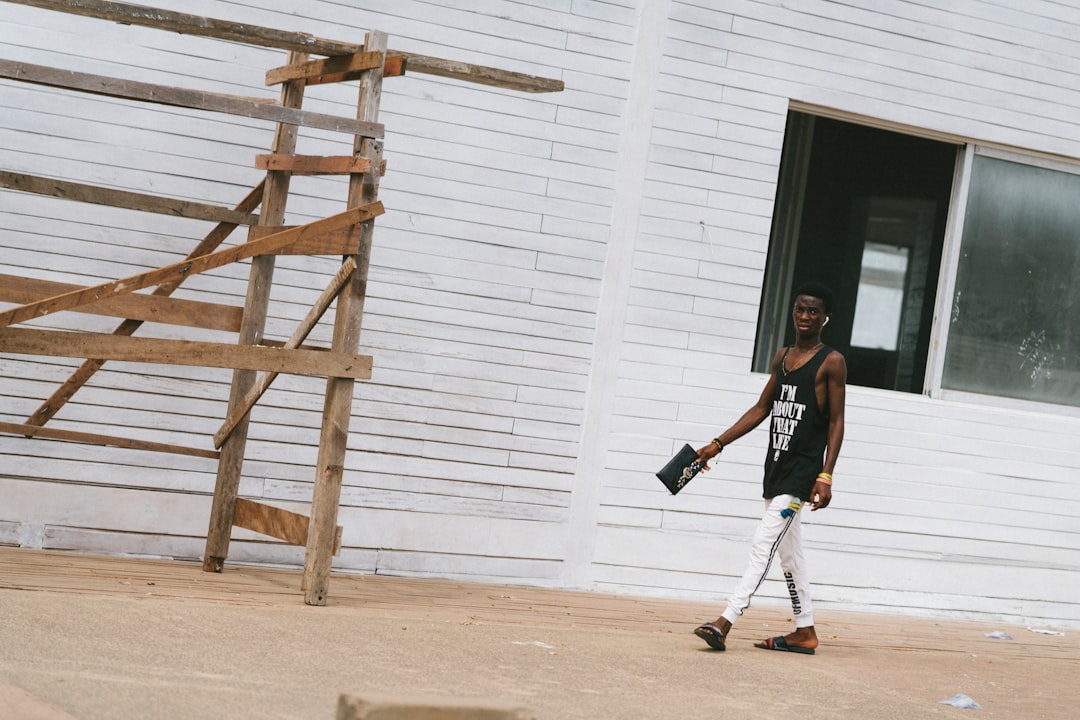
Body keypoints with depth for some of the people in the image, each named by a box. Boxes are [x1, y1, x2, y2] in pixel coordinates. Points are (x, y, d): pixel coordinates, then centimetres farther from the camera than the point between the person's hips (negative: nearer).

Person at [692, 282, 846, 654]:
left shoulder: (831, 362, -6)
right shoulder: (781, 357, 14)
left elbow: (836, 422, -9)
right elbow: (761, 408, 19)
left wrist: (826, 476, -16)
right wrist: (717, 445, 14)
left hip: (802, 474, -8)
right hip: (775, 469, 8)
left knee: (763, 545, -15)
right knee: (789, 552, 11)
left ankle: (725, 622, -21)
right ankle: (805, 631, 19)